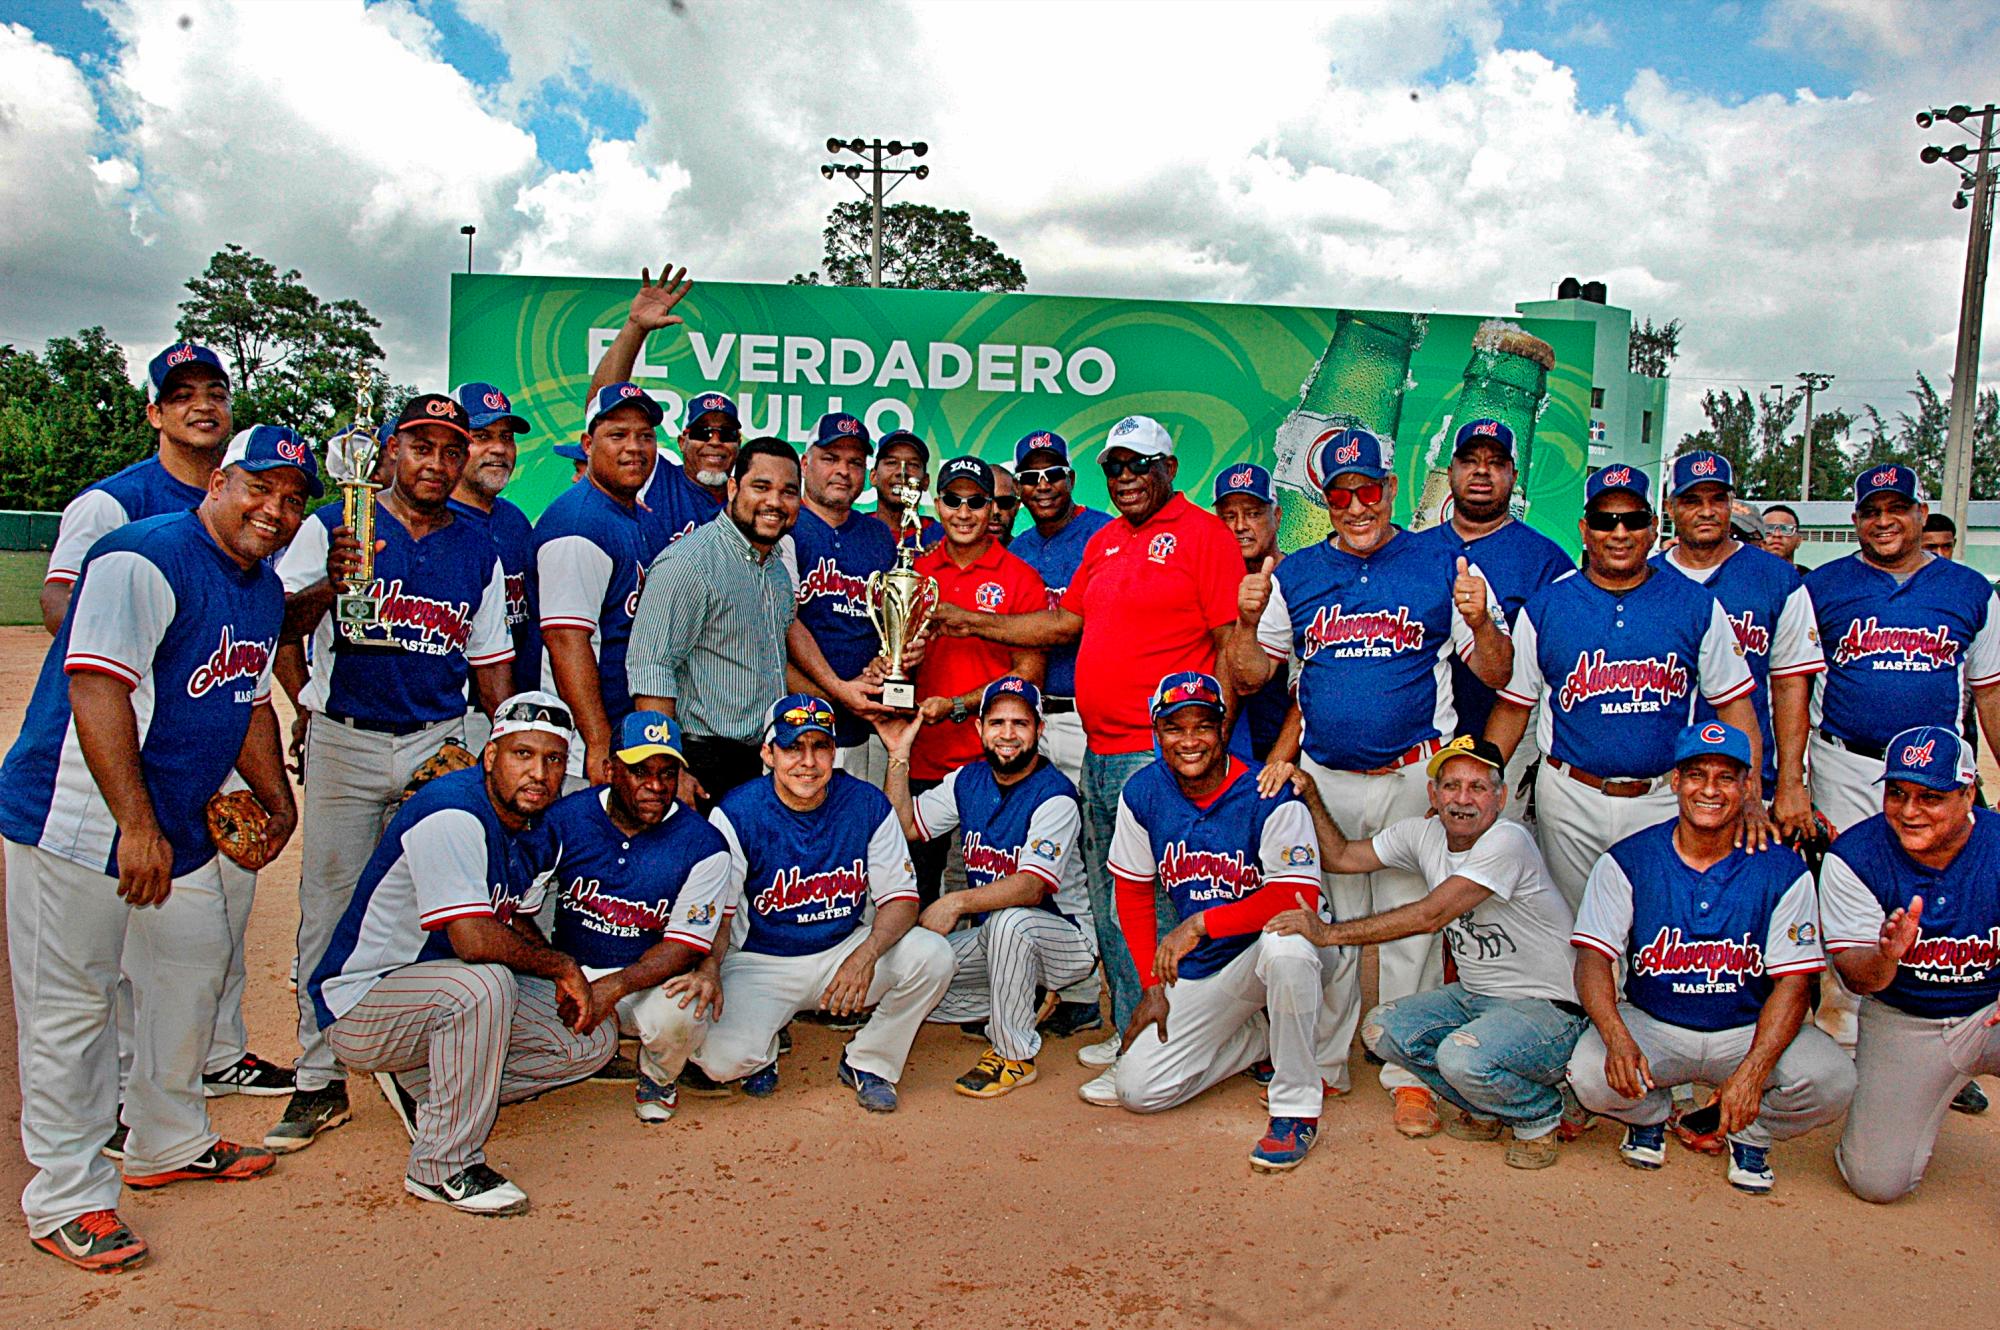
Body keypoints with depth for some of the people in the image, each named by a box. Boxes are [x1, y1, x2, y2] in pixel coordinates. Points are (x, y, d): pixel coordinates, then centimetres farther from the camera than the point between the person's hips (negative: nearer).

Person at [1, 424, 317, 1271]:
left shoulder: (266, 592, 10)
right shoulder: (144, 561, -18)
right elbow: (97, 691, -25)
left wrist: (276, 797, 22)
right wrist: (136, 827, -28)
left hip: (179, 831, 9)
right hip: (77, 824, -9)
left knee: (194, 975, 18)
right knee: (69, 1005, -1)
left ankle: (170, 1145, 36)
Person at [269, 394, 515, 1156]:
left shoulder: (479, 549, 10)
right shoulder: (332, 527, 1)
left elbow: (491, 662, 13)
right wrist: (330, 585, -27)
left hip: (440, 746, 2)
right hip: (345, 745, -2)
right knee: (330, 907, 0)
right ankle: (320, 1082, 11)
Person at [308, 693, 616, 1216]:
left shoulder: (534, 830, 2)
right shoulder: (452, 814, -26)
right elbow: (473, 938, -35)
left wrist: (568, 988, -4)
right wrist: (562, 967, -20)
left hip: (448, 993, 9)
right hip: (357, 1006, -8)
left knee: (596, 1034, -1)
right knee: (484, 983, -37)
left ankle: (424, 1087, 9)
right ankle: (443, 1168, -20)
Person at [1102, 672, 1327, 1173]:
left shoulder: (1270, 797, -19)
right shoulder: (1142, 794, -5)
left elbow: (1299, 898, -27)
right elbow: (1132, 893, 5)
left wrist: (1201, 923, -32)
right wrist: (1153, 985, 1)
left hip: (1265, 949, -4)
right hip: (1198, 967, 5)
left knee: (1286, 946, -41)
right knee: (1136, 1089, -5)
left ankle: (1297, 1110, -20)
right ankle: (1264, 1036, 16)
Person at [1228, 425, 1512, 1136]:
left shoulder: (1442, 566, 0)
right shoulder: (1294, 574, 7)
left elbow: (1496, 674, 0)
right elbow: (1249, 678, 7)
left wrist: (1479, 622, -19)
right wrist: (1247, 621, -12)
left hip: (1414, 776, -2)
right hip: (1323, 777, 2)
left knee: (1409, 926, 4)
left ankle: (1410, 1075, 17)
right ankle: (1321, 1065, 23)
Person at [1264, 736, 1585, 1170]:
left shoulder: (1507, 841, -22)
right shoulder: (1423, 833, 1)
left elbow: (1430, 916, -28)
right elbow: (1339, 857, 7)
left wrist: (1329, 933, -27)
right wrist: (1309, 796, -7)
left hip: (1548, 1009, -8)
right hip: (1475, 995, 8)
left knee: (1462, 1057, -31)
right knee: (1381, 1029, -10)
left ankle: (1540, 1115, 2)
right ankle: (1486, 1110, 12)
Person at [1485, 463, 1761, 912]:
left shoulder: (1697, 605, 3)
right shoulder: (1544, 606, 2)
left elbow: (1734, 704, 4)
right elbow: (1513, 706, 6)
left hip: (1665, 802, 0)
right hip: (1570, 800, 0)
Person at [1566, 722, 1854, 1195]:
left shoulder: (1782, 869, -7)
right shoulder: (1628, 860, -7)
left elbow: (1793, 984, -10)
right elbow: (1593, 959, -12)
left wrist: (1751, 1072, -25)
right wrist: (1618, 1040, -31)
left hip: (1750, 1031, 0)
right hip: (1651, 1026, 0)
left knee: (1831, 1081, -27)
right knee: (1591, 1074, -29)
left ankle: (1752, 1134, 8)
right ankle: (1650, 1114, 11)